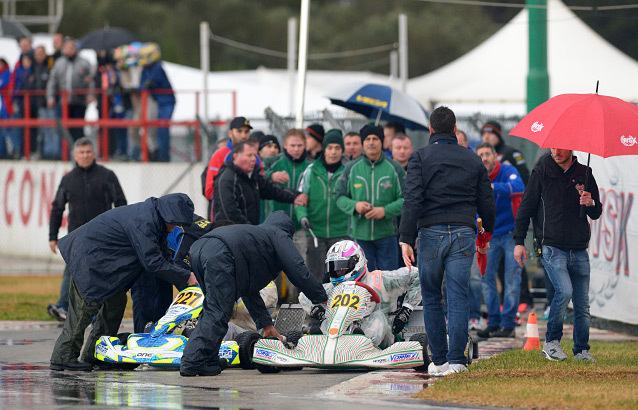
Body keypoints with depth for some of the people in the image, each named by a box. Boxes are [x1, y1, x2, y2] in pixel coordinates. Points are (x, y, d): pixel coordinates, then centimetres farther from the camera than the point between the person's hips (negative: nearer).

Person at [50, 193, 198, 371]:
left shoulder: (151, 216, 4)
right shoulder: (142, 223, -28)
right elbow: (152, 262, -29)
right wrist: (186, 277, -25)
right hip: (88, 256, -11)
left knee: (116, 302, 9)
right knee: (86, 305, -11)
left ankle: (94, 354, 14)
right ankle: (63, 357, -8)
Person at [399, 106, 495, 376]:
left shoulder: (421, 157, 1)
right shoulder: (472, 160, 11)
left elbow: (413, 200, -9)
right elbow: (487, 202, 14)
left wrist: (407, 239, -10)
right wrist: (487, 235, 29)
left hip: (431, 233, -2)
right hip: (464, 233, 2)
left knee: (431, 298, 8)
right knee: (458, 298, -1)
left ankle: (438, 360, 7)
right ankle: (456, 359, -8)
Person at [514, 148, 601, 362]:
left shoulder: (584, 174, 10)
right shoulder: (541, 173, 3)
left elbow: (596, 214, 15)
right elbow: (526, 207, 7)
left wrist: (591, 204, -9)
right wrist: (519, 241, 2)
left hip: (579, 250, 3)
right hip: (552, 247, -3)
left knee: (582, 302, 2)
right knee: (564, 291, -20)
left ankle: (582, 351, 11)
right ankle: (551, 342, -5)